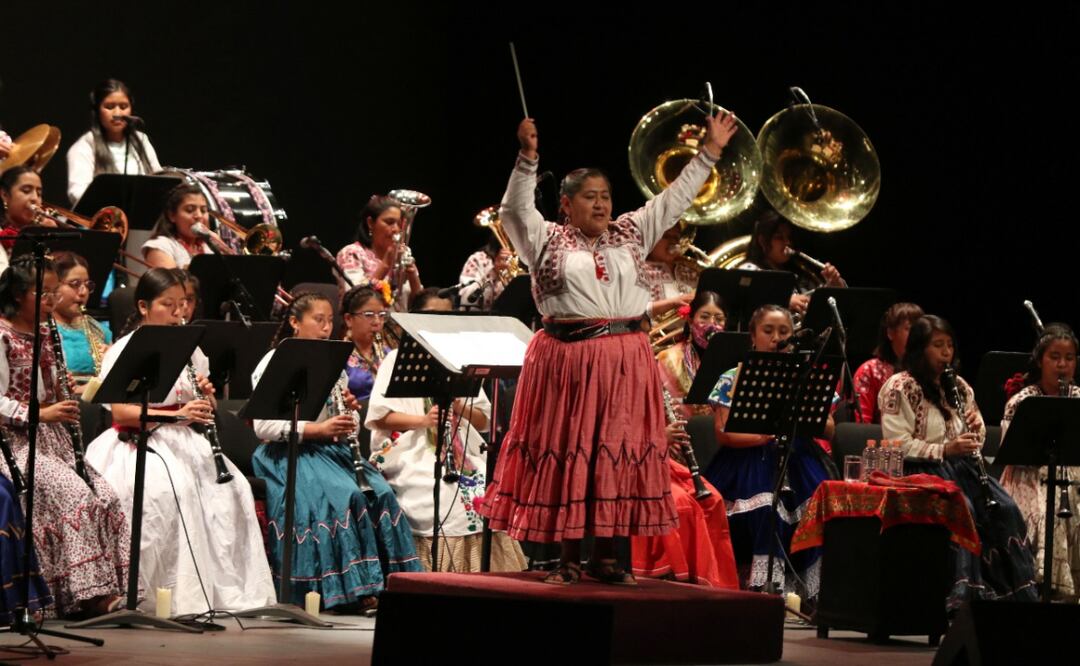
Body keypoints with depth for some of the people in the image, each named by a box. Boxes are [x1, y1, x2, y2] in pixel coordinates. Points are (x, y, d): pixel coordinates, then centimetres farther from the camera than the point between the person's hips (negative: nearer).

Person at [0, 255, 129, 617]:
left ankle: (106, 590, -13)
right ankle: (84, 593, -25)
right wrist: (40, 413, -23)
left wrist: (68, 401, 4)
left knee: (104, 496, -12)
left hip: (54, 439, 8)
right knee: (73, 494, -27)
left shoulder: (46, 337, 17)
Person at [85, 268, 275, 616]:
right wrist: (176, 414, -25)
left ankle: (227, 586, -17)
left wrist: (206, 400, -7)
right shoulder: (124, 350, -3)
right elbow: (119, 410, -15)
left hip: (185, 441, 5)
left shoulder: (189, 348, 14)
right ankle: (181, 593, -29)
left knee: (232, 487, -21)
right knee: (173, 489, -35)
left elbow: (204, 409, 18)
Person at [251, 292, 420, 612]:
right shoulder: (275, 364, -3)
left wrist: (349, 409, -1)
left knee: (379, 493, -20)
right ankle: (350, 588, -28)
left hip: (331, 450, 6)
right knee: (343, 496, -31)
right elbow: (263, 426, -13)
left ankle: (385, 580, -19)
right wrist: (317, 429, -22)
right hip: (289, 453, -6)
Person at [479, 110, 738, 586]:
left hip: (627, 360, 3)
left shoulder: (630, 235, 14)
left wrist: (710, 152, 11)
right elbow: (516, 208, -10)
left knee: (619, 452, 3)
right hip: (567, 358, -3)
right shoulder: (547, 240, 4)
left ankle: (605, 554, 11)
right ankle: (568, 558, 4)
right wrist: (528, 158, -23)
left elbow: (676, 199, 14)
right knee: (567, 453, -1)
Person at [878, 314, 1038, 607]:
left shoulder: (958, 387, 18)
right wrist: (944, 450, -23)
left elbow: (975, 441, 23)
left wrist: (976, 427, -1)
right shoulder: (899, 387, -4)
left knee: (1005, 508, -20)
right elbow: (897, 445, -13)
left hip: (959, 466, 6)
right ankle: (963, 591, -35)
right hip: (919, 471, -6)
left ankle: (1016, 591, -21)